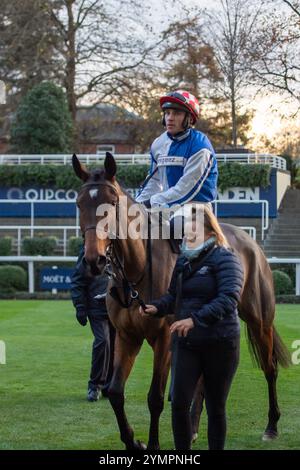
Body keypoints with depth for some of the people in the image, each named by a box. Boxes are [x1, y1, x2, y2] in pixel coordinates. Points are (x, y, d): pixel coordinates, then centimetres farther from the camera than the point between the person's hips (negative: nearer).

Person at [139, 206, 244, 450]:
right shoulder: (184, 261, 9)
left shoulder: (225, 259, -11)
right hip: (186, 342, 5)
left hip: (220, 343, -5)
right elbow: (174, 295, 17)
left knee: (216, 408, 7)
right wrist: (157, 307, -5)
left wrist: (195, 319, -36)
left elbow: (229, 298, -25)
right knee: (179, 403, -5)